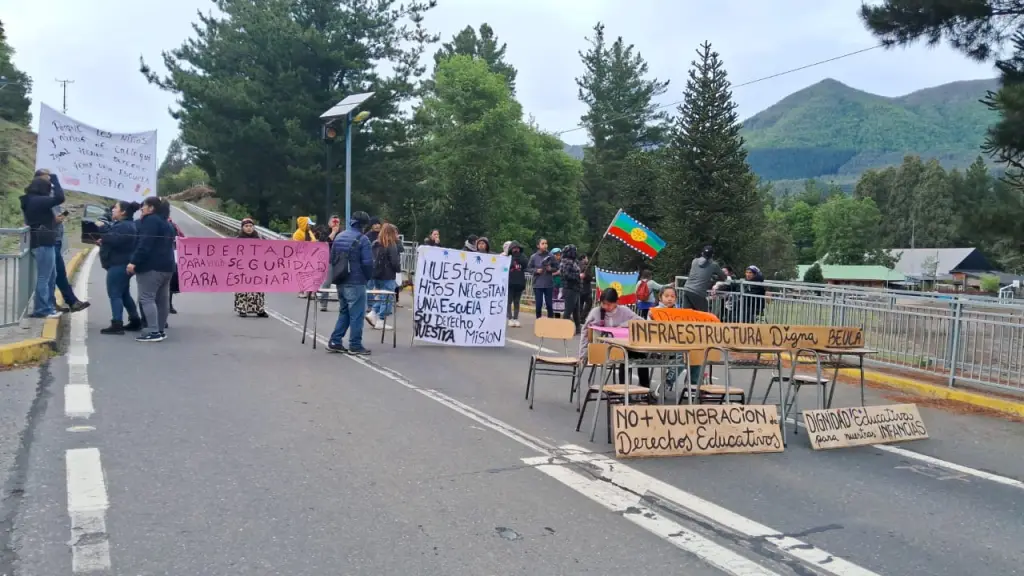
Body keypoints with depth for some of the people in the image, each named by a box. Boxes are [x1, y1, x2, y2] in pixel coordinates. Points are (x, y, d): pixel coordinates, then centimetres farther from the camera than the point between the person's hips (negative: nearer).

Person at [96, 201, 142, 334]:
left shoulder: (124, 226, -15)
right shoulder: (123, 224, 21)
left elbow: (114, 240, -28)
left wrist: (103, 227, -20)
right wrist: (103, 241, 10)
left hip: (118, 264, -11)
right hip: (121, 264, 11)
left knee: (114, 294, -10)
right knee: (124, 294, 16)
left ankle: (117, 325, -13)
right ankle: (135, 321, 19)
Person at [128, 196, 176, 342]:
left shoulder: (150, 221, -10)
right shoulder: (166, 223, 21)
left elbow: (145, 244, -21)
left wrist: (134, 262, -24)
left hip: (151, 265, -10)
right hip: (166, 265, 10)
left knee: (146, 298, -10)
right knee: (162, 299, 10)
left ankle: (154, 332, -16)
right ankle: (161, 330, 14)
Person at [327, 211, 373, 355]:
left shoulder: (339, 237, 11)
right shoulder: (362, 239, -12)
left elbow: (332, 258, 16)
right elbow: (368, 262, -16)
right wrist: (367, 277, 1)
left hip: (340, 282, 7)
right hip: (356, 283, -7)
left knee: (344, 312, 17)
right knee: (356, 314, 0)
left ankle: (335, 342, 16)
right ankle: (355, 346, 3)